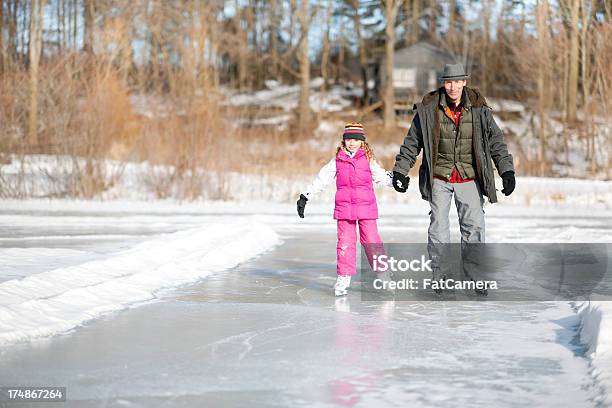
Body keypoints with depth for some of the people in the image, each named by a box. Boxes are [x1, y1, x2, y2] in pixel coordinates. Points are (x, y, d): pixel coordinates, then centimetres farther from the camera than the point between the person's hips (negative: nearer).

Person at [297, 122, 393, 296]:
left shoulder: (368, 159, 5)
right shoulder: (338, 160, 7)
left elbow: (382, 176, 12)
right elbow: (322, 179, 11)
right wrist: (305, 196, 11)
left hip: (366, 207, -1)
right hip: (344, 208, 1)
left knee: (371, 241, -2)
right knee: (345, 242, 1)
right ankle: (344, 277, 9)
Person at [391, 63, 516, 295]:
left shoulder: (478, 109, -1)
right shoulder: (428, 109, -4)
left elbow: (496, 141, 5)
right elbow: (412, 142, 6)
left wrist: (507, 171, -2)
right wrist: (400, 171, 3)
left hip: (469, 179, 1)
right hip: (439, 178, -1)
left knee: (474, 226, -4)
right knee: (438, 226, -1)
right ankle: (439, 274, 9)